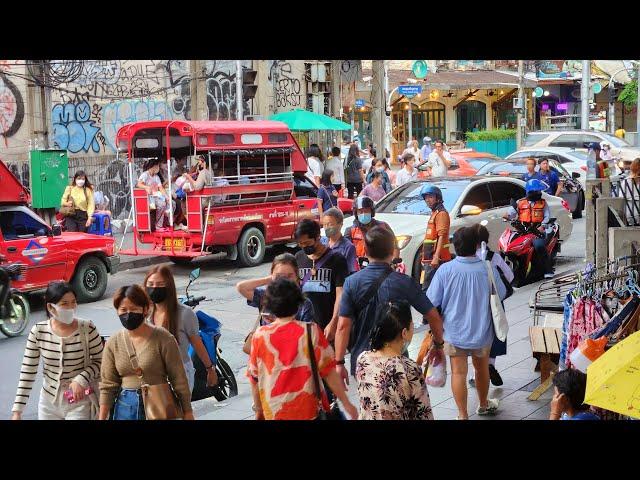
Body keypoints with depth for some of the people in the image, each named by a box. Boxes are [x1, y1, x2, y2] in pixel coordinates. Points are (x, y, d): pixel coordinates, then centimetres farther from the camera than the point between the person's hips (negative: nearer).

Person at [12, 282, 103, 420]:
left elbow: (99, 361, -4)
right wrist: (17, 411, -5)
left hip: (80, 403, -2)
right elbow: (27, 372, -3)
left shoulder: (87, 329, -13)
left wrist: (81, 379, -21)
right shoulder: (38, 332, -8)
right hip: (48, 404, 2)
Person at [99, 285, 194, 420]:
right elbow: (108, 385, 5)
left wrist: (188, 413, -5)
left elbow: (179, 380, -7)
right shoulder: (113, 343, 1)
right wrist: (102, 418, 3)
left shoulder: (163, 338, -11)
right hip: (126, 409, 3)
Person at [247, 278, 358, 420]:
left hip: (273, 413, 2)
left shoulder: (260, 335, -6)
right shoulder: (311, 332, -10)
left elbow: (254, 377, 2)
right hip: (308, 411, -1)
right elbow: (328, 372, -9)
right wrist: (346, 403, 0)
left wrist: (258, 409, 16)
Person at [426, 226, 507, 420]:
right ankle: (484, 405, 42)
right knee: (482, 368, 23)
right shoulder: (487, 269, -14)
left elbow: (432, 302, -12)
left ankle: (463, 415, 8)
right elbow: (501, 295, 2)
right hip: (482, 331, 2)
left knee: (458, 373, 6)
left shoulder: (445, 270, -17)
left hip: (454, 331, -2)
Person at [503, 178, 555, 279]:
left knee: (539, 246, -29)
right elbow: (512, 211, 5)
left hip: (537, 230, -2)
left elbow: (547, 216, 6)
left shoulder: (543, 203, 13)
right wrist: (507, 215, -18)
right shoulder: (520, 202, 14)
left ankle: (548, 271, -22)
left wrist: (543, 226, -12)